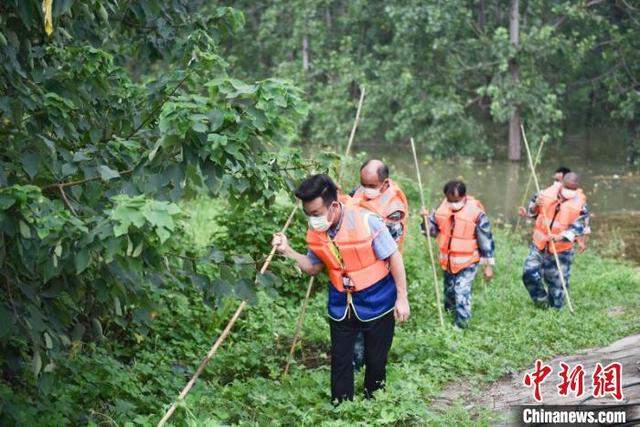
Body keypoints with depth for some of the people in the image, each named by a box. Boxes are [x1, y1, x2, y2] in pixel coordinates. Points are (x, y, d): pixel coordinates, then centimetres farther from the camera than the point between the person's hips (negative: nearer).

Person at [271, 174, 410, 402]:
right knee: (340, 362, 7)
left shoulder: (366, 221, -24)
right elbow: (313, 267, 7)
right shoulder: (315, 231, -8)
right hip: (341, 305, 4)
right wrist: (288, 251, -9)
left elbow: (394, 257, -15)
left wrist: (402, 298, -13)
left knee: (376, 362, 11)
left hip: (376, 304, -4)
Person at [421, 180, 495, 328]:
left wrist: (489, 265, -10)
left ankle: (461, 324, -1)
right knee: (449, 288, 24)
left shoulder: (476, 213, -21)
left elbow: (486, 240, -13)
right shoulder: (442, 208, -6)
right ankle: (449, 310, 49)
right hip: (448, 260, 6)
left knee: (462, 292, -13)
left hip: (467, 262, -6)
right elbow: (433, 229, 8)